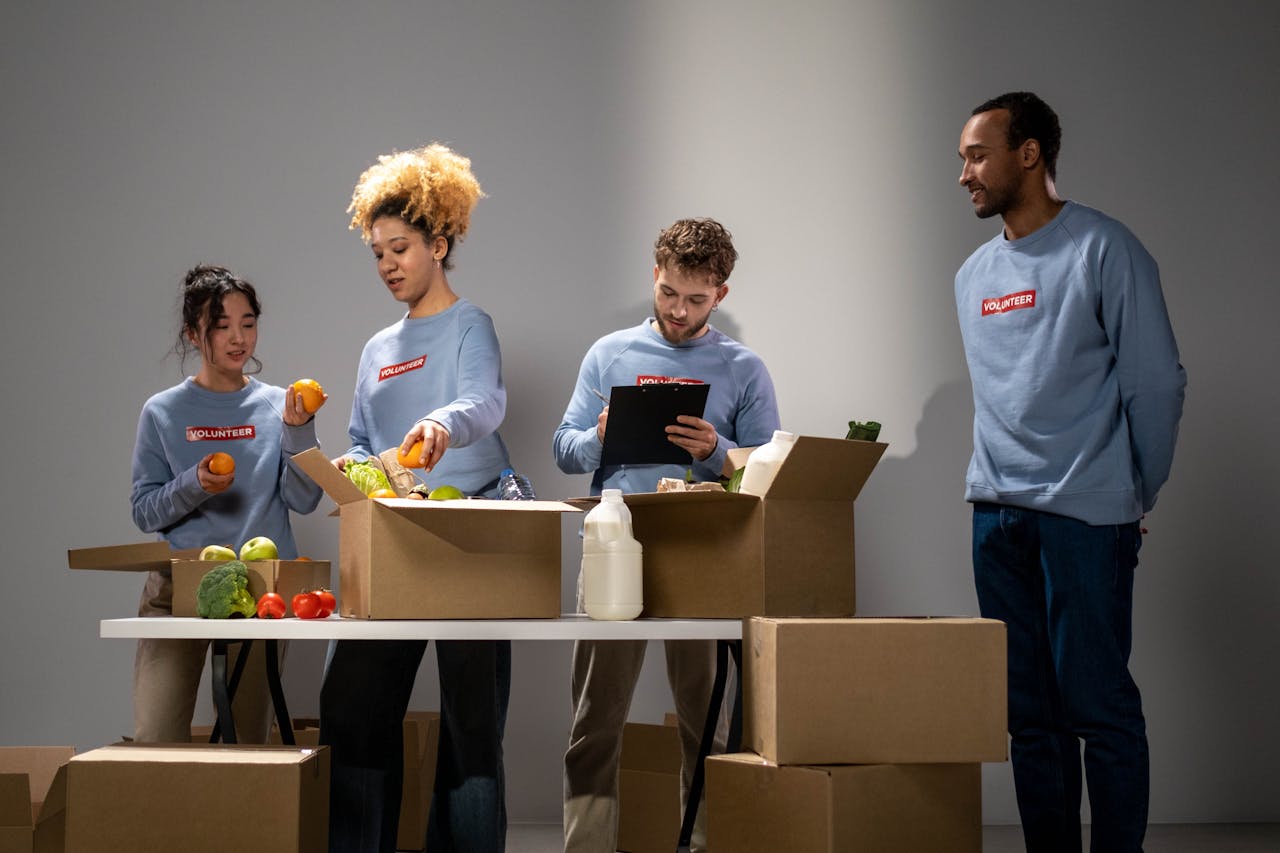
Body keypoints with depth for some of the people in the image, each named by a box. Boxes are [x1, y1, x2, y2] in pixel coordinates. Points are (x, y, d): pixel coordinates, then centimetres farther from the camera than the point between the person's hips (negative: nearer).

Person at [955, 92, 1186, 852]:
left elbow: (1157, 383, -4)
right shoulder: (975, 273, 16)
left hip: (1085, 516, -6)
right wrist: (1002, 483, 14)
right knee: (1029, 712, 7)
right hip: (996, 516, 6)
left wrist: (1139, 495, 0)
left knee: (1097, 704, -6)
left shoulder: (1103, 250, -5)